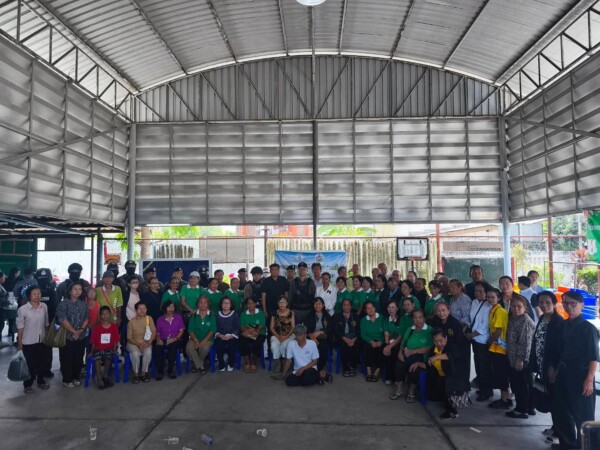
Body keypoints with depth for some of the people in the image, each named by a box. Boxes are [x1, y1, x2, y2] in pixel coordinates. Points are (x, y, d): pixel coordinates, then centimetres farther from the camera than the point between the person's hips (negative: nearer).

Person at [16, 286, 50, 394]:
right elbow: (20, 327, -9)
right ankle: (27, 385, 25)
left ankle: (41, 381, 33)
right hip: (28, 341, -3)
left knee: (42, 362, 15)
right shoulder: (22, 309, -15)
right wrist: (19, 342, -6)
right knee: (30, 364, 8)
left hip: (42, 340, 3)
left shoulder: (44, 307, -5)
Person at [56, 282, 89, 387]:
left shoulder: (83, 304, 10)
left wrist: (81, 330, -9)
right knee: (67, 359, 3)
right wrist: (74, 331, -14)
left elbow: (86, 318, 8)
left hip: (81, 337, 5)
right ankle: (67, 380, 15)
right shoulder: (63, 303, -7)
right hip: (67, 336, -5)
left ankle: (75, 378, 25)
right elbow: (62, 319, -15)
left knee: (78, 358, 10)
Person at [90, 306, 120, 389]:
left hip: (109, 349, 0)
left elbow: (115, 341, 5)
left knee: (108, 356, -32)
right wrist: (92, 351, -4)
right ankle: (99, 379, -32)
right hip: (98, 349, 0)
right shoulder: (96, 327, 3)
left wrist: (114, 350, -6)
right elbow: (93, 341, 5)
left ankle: (105, 376, -19)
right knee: (97, 356, -32)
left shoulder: (114, 327, 4)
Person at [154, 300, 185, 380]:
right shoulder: (160, 319, 12)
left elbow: (181, 331, 5)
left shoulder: (178, 317, 10)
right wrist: (158, 340, -9)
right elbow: (157, 333, 11)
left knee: (172, 346, -36)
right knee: (157, 348, -32)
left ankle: (170, 370, -20)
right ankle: (160, 371, -20)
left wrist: (175, 338, -11)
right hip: (163, 340, 1)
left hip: (174, 340, -1)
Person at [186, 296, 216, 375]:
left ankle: (197, 364, -2)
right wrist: (195, 340, -16)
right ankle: (201, 366, -10)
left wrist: (204, 340, -18)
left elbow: (212, 330, -4)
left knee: (205, 347, -34)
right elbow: (190, 330, 2)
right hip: (195, 338, 2)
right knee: (189, 347, -29)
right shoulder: (194, 316, 8)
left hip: (207, 339, -2)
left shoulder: (212, 315, 3)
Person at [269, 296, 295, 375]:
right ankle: (276, 361, -10)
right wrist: (278, 336, -12)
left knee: (284, 345, -32)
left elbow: (293, 327, -3)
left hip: (288, 335, -1)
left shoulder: (291, 313, 0)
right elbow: (271, 327, 3)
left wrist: (286, 336, -15)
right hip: (276, 335, 2)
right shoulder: (275, 313, 5)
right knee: (274, 345, -30)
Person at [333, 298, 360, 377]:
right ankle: (345, 368, -15)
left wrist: (354, 339, -13)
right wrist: (345, 339, -15)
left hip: (353, 338, 1)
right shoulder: (337, 316, 9)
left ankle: (353, 367, -9)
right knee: (344, 346, -32)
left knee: (357, 346, -30)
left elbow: (358, 330, 5)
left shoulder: (356, 316, 13)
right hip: (342, 338, -1)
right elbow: (336, 330, -1)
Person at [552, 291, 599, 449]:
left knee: (582, 414, 5)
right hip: (563, 374, 7)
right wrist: (557, 371, 13)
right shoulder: (564, 325, 7)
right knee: (561, 411, 15)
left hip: (580, 375, -7)